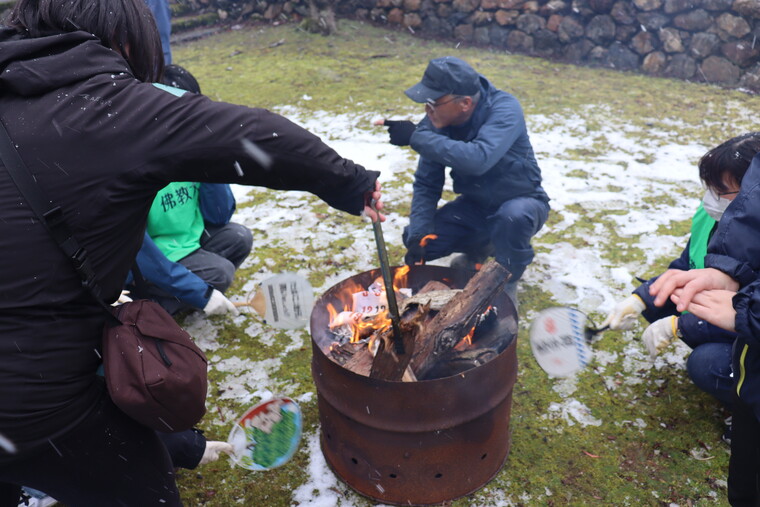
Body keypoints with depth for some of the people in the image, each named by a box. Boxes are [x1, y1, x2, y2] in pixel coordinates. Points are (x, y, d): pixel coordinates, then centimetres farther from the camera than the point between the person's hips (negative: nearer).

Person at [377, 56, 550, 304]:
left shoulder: (504, 109, -28)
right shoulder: (435, 123, -14)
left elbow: (478, 159, -46)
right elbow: (426, 184, -9)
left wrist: (416, 138, -41)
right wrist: (418, 236, -22)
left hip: (521, 203, -4)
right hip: (474, 206, 5)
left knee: (512, 216, -39)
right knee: (413, 238, -11)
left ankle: (506, 282, -7)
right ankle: (481, 246, 16)